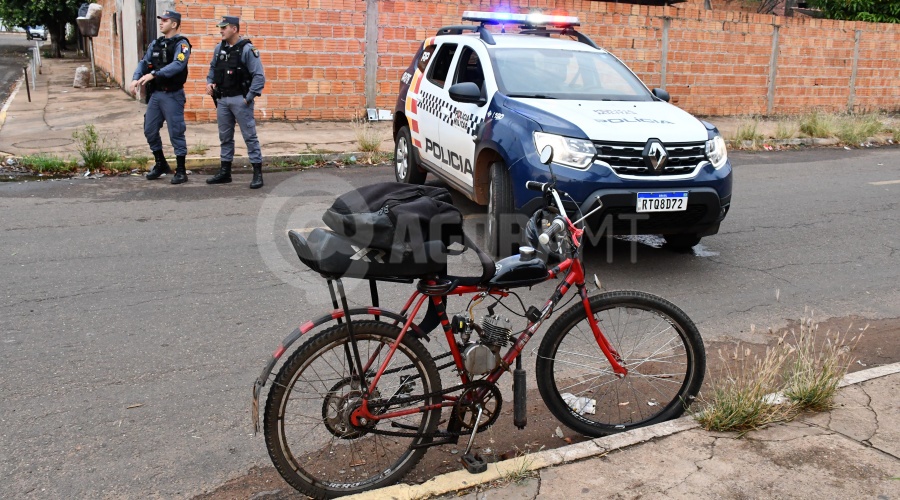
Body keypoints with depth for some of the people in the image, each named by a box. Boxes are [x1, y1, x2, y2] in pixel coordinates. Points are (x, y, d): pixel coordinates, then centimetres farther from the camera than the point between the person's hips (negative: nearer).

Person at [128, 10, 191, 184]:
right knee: (150, 131, 11)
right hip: (155, 94, 7)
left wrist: (153, 74, -32)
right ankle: (161, 164, 28)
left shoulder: (181, 44, -10)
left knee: (176, 133, -2)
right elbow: (144, 62, 9)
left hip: (172, 95, -7)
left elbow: (177, 65, -25)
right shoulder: (156, 44, 13)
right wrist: (136, 78, -10)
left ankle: (181, 171, 7)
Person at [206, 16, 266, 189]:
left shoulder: (247, 49, -12)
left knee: (249, 136, -3)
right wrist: (210, 82, 4)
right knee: (225, 137, 14)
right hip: (222, 99, 7)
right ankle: (225, 172, 23)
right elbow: (213, 68, 23)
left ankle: (258, 174, 1)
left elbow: (259, 76, -15)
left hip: (240, 100, -7)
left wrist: (249, 98, -16)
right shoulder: (219, 48, 8)